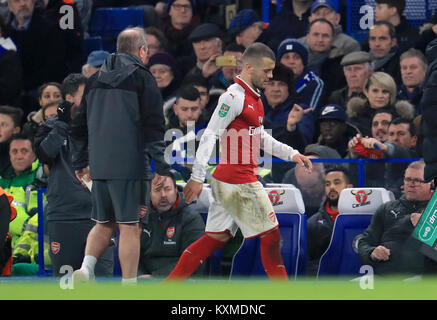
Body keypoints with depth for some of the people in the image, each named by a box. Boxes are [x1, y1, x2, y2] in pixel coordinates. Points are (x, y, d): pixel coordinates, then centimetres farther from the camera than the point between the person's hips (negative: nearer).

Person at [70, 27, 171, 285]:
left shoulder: (96, 80, 15)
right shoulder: (141, 77, -3)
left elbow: (79, 125, 19)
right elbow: (154, 125, -9)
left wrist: (80, 162, 27)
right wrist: (160, 166, -7)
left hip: (99, 166, 5)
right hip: (131, 166, -5)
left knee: (104, 224, 16)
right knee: (130, 226, -2)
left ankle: (86, 268, -6)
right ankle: (129, 290, -2)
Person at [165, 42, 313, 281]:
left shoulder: (253, 98, 16)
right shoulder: (234, 97, -14)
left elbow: (259, 136, 27)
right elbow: (210, 135, -18)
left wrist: (292, 154, 20)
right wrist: (197, 177, -22)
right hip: (239, 180, -10)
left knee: (217, 237, 10)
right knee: (271, 234, -2)